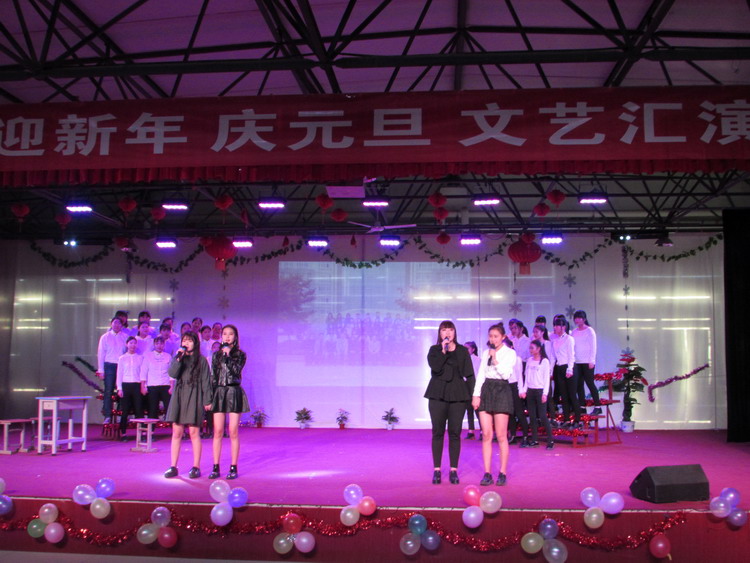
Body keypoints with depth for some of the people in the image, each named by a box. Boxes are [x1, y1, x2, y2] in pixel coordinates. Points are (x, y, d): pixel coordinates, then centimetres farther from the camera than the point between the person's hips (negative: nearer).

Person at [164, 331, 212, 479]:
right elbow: (172, 374, -4)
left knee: (194, 432, -4)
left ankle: (196, 467, 3)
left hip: (194, 397, -3)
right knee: (176, 432, 3)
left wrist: (207, 400, -4)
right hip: (178, 397, 3)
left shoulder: (201, 360, 4)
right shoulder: (177, 358, 13)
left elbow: (206, 381, 1)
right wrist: (179, 358, -13)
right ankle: (173, 467, 8)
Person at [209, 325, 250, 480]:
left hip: (234, 393, -2)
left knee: (233, 432, -2)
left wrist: (227, 356, -15)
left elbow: (236, 370, -12)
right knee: (218, 432, 1)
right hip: (219, 392, 2)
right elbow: (213, 376, 12)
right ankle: (215, 467, 6)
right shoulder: (217, 354, 12)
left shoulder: (240, 355, 4)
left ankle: (233, 468, 4)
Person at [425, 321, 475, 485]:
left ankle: (454, 470, 8)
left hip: (457, 395, 0)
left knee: (455, 433, 1)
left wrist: (473, 395, -2)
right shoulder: (434, 350, 7)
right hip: (437, 394, 0)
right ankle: (437, 470, 8)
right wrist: (443, 351, -14)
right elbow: (435, 367, -12)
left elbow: (469, 374, 5)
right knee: (438, 432, 2)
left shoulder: (462, 351, 8)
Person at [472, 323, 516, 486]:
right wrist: (476, 394, 4)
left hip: (501, 391, -4)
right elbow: (481, 374, 12)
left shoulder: (510, 353, 1)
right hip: (486, 390, 4)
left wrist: (495, 360, -13)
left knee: (501, 436, -3)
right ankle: (487, 473, 4)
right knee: (486, 435, 1)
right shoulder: (486, 353, 14)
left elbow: (506, 374, -9)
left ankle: (502, 473, 5)